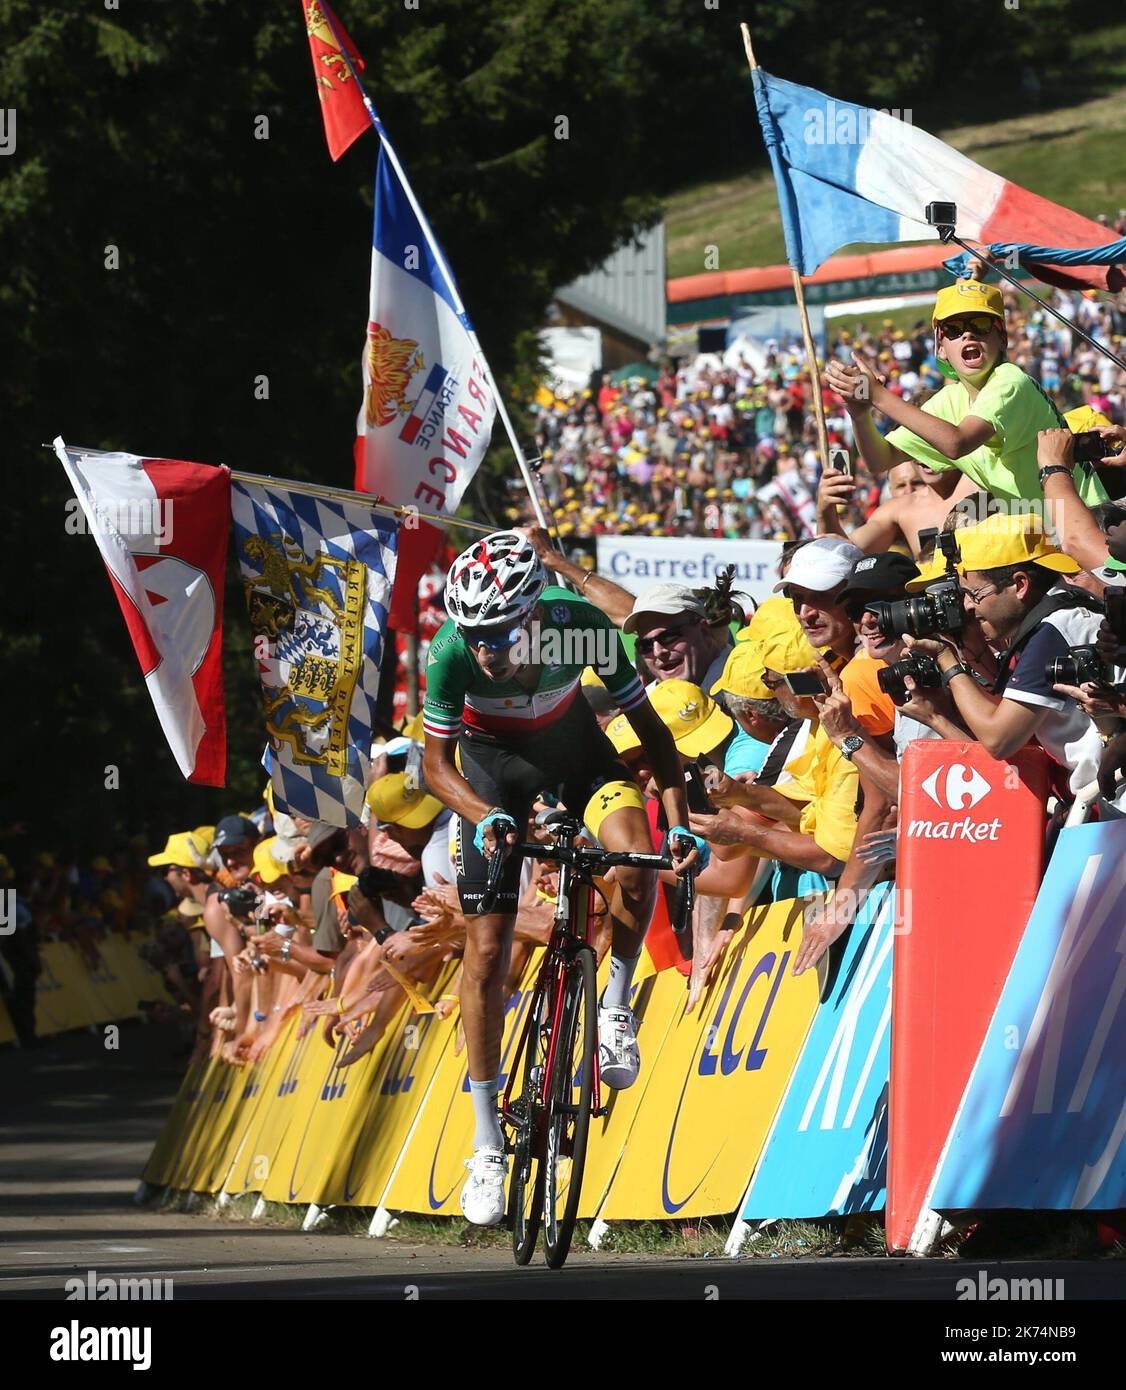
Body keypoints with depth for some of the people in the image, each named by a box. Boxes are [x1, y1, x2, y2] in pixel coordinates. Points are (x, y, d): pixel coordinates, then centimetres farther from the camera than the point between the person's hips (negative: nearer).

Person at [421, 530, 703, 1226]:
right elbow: (436, 763, -22)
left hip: (573, 746, 0)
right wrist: (488, 817, -41)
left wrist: (681, 823, -31)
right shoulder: (455, 650, -33)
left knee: (636, 863, -30)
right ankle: (488, 1143, 4)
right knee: (487, 948, -5)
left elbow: (650, 727, -21)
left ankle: (617, 1005, -3)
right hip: (491, 760, 0)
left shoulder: (584, 627, -33)